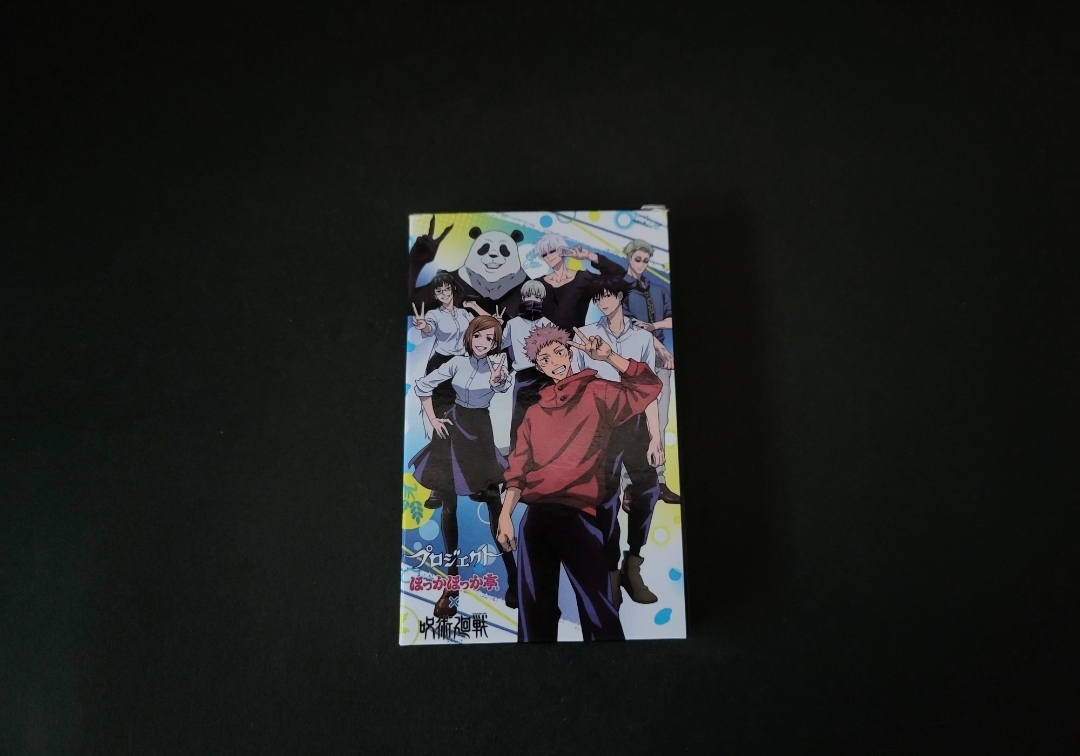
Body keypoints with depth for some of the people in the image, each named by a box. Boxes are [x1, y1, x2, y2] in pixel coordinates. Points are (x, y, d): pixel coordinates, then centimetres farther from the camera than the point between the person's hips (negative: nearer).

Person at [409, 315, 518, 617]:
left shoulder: (497, 364, -10)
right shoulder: (457, 363, -5)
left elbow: (504, 386, -33)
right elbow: (422, 386, 5)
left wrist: (497, 381, -55)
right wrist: (432, 419, 0)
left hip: (480, 432, -2)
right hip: (453, 428, 2)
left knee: (493, 500, -6)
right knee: (449, 504, 4)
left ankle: (512, 574, 4)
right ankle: (451, 578, 15)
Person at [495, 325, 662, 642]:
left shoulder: (596, 394, 6)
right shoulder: (535, 412, 16)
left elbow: (648, 386, -1)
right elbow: (518, 468, 13)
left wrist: (607, 356, -7)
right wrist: (505, 515, 4)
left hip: (578, 515, -4)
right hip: (536, 517, 4)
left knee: (597, 609, -4)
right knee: (535, 609, 11)